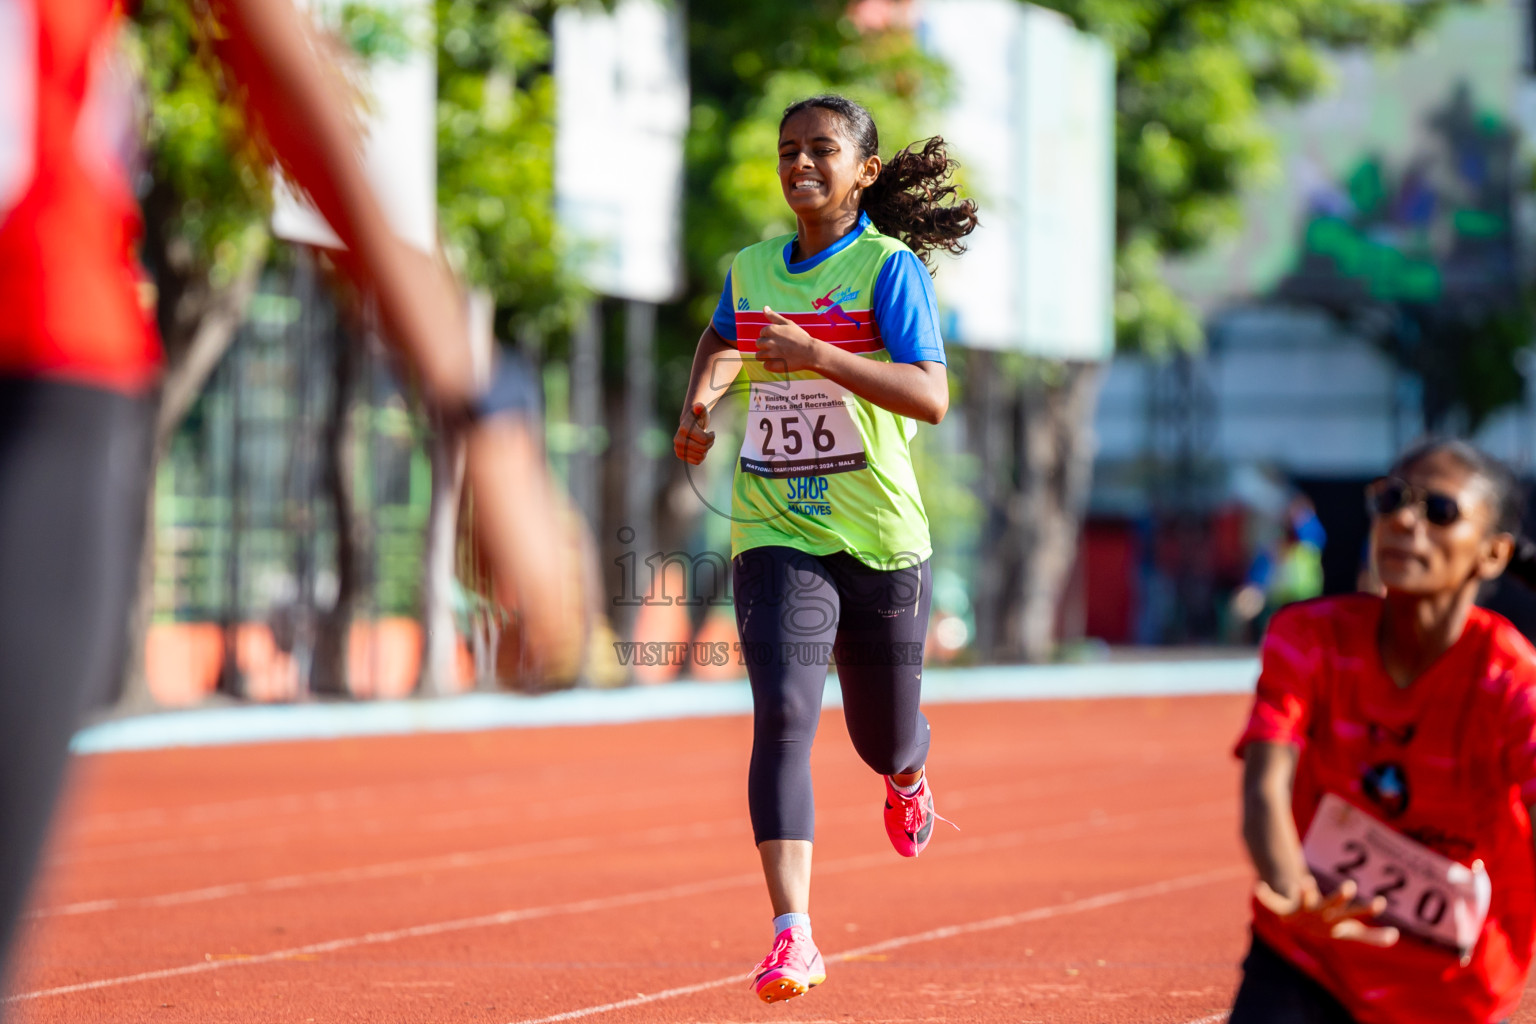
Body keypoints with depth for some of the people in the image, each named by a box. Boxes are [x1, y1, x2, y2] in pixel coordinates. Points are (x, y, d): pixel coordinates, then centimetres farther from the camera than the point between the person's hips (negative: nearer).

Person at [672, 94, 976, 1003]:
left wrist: (820, 356, -27)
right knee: (783, 716, -20)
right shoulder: (751, 270, 7)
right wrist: (702, 401, 13)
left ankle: (908, 777, 55)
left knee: (884, 741, 14)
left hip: (881, 536, -2)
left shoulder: (890, 266, -7)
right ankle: (793, 936, -26)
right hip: (777, 536, 2)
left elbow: (932, 399, -18)